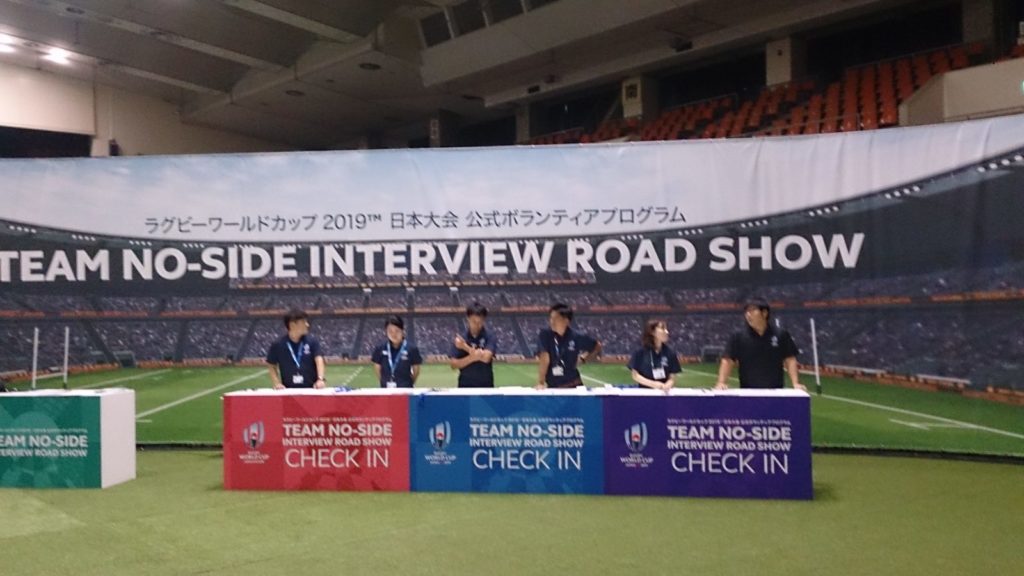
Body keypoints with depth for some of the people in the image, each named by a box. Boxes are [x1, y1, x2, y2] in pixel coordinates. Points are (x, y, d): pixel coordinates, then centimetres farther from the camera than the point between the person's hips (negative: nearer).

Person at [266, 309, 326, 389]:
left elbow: (319, 360, -13)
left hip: (310, 389, 0)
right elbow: (272, 366, 10)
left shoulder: (312, 342, -1)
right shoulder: (278, 345, -1)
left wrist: (321, 379, -30)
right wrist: (277, 383, -5)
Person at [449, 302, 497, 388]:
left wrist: (465, 347, -14)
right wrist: (472, 357, -22)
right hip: (465, 386, 1)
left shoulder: (490, 338, -4)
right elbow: (454, 365, -6)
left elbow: (486, 357, -20)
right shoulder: (460, 339, 0)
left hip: (486, 386, -1)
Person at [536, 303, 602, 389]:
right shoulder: (545, 335, -10)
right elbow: (544, 359, -18)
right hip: (552, 386, -1)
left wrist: (583, 358, 2)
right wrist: (541, 382, -23)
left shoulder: (576, 337, -6)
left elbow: (597, 346, 10)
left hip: (573, 385, 1)